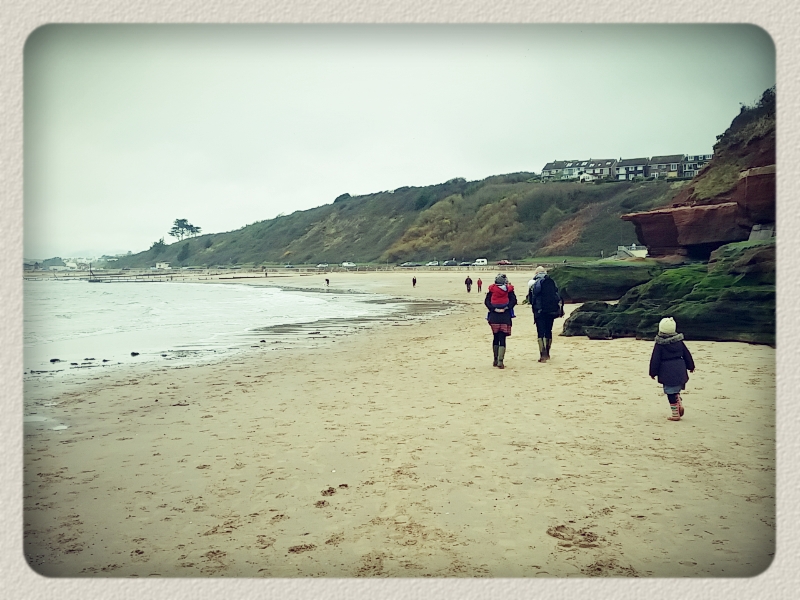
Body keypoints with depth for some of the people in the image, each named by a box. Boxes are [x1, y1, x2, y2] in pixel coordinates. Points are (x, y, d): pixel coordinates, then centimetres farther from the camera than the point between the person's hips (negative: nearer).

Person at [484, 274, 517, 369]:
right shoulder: (509, 289, -1)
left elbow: (486, 301, -6)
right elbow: (514, 300, -11)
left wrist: (494, 309, -9)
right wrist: (506, 308, -10)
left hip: (494, 317, 2)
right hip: (505, 318, -2)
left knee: (496, 338, 15)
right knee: (502, 339, -2)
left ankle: (496, 360, 21)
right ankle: (500, 361, -11)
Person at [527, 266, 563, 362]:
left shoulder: (533, 283, -6)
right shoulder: (552, 282, 6)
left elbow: (530, 299, -2)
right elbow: (558, 297, 6)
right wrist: (560, 309, 13)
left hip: (540, 311, -4)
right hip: (551, 310, 4)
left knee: (540, 332, -2)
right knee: (549, 332, 15)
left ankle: (543, 355, -11)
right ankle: (547, 354, 25)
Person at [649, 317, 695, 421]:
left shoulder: (659, 345, -10)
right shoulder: (679, 341, 4)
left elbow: (655, 360, -9)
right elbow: (687, 355, 13)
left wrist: (653, 372, -1)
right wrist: (691, 366, 26)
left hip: (667, 372, -5)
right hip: (680, 371, 5)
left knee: (671, 393, 1)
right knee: (675, 390, 23)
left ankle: (675, 414, 3)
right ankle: (680, 405, 4)